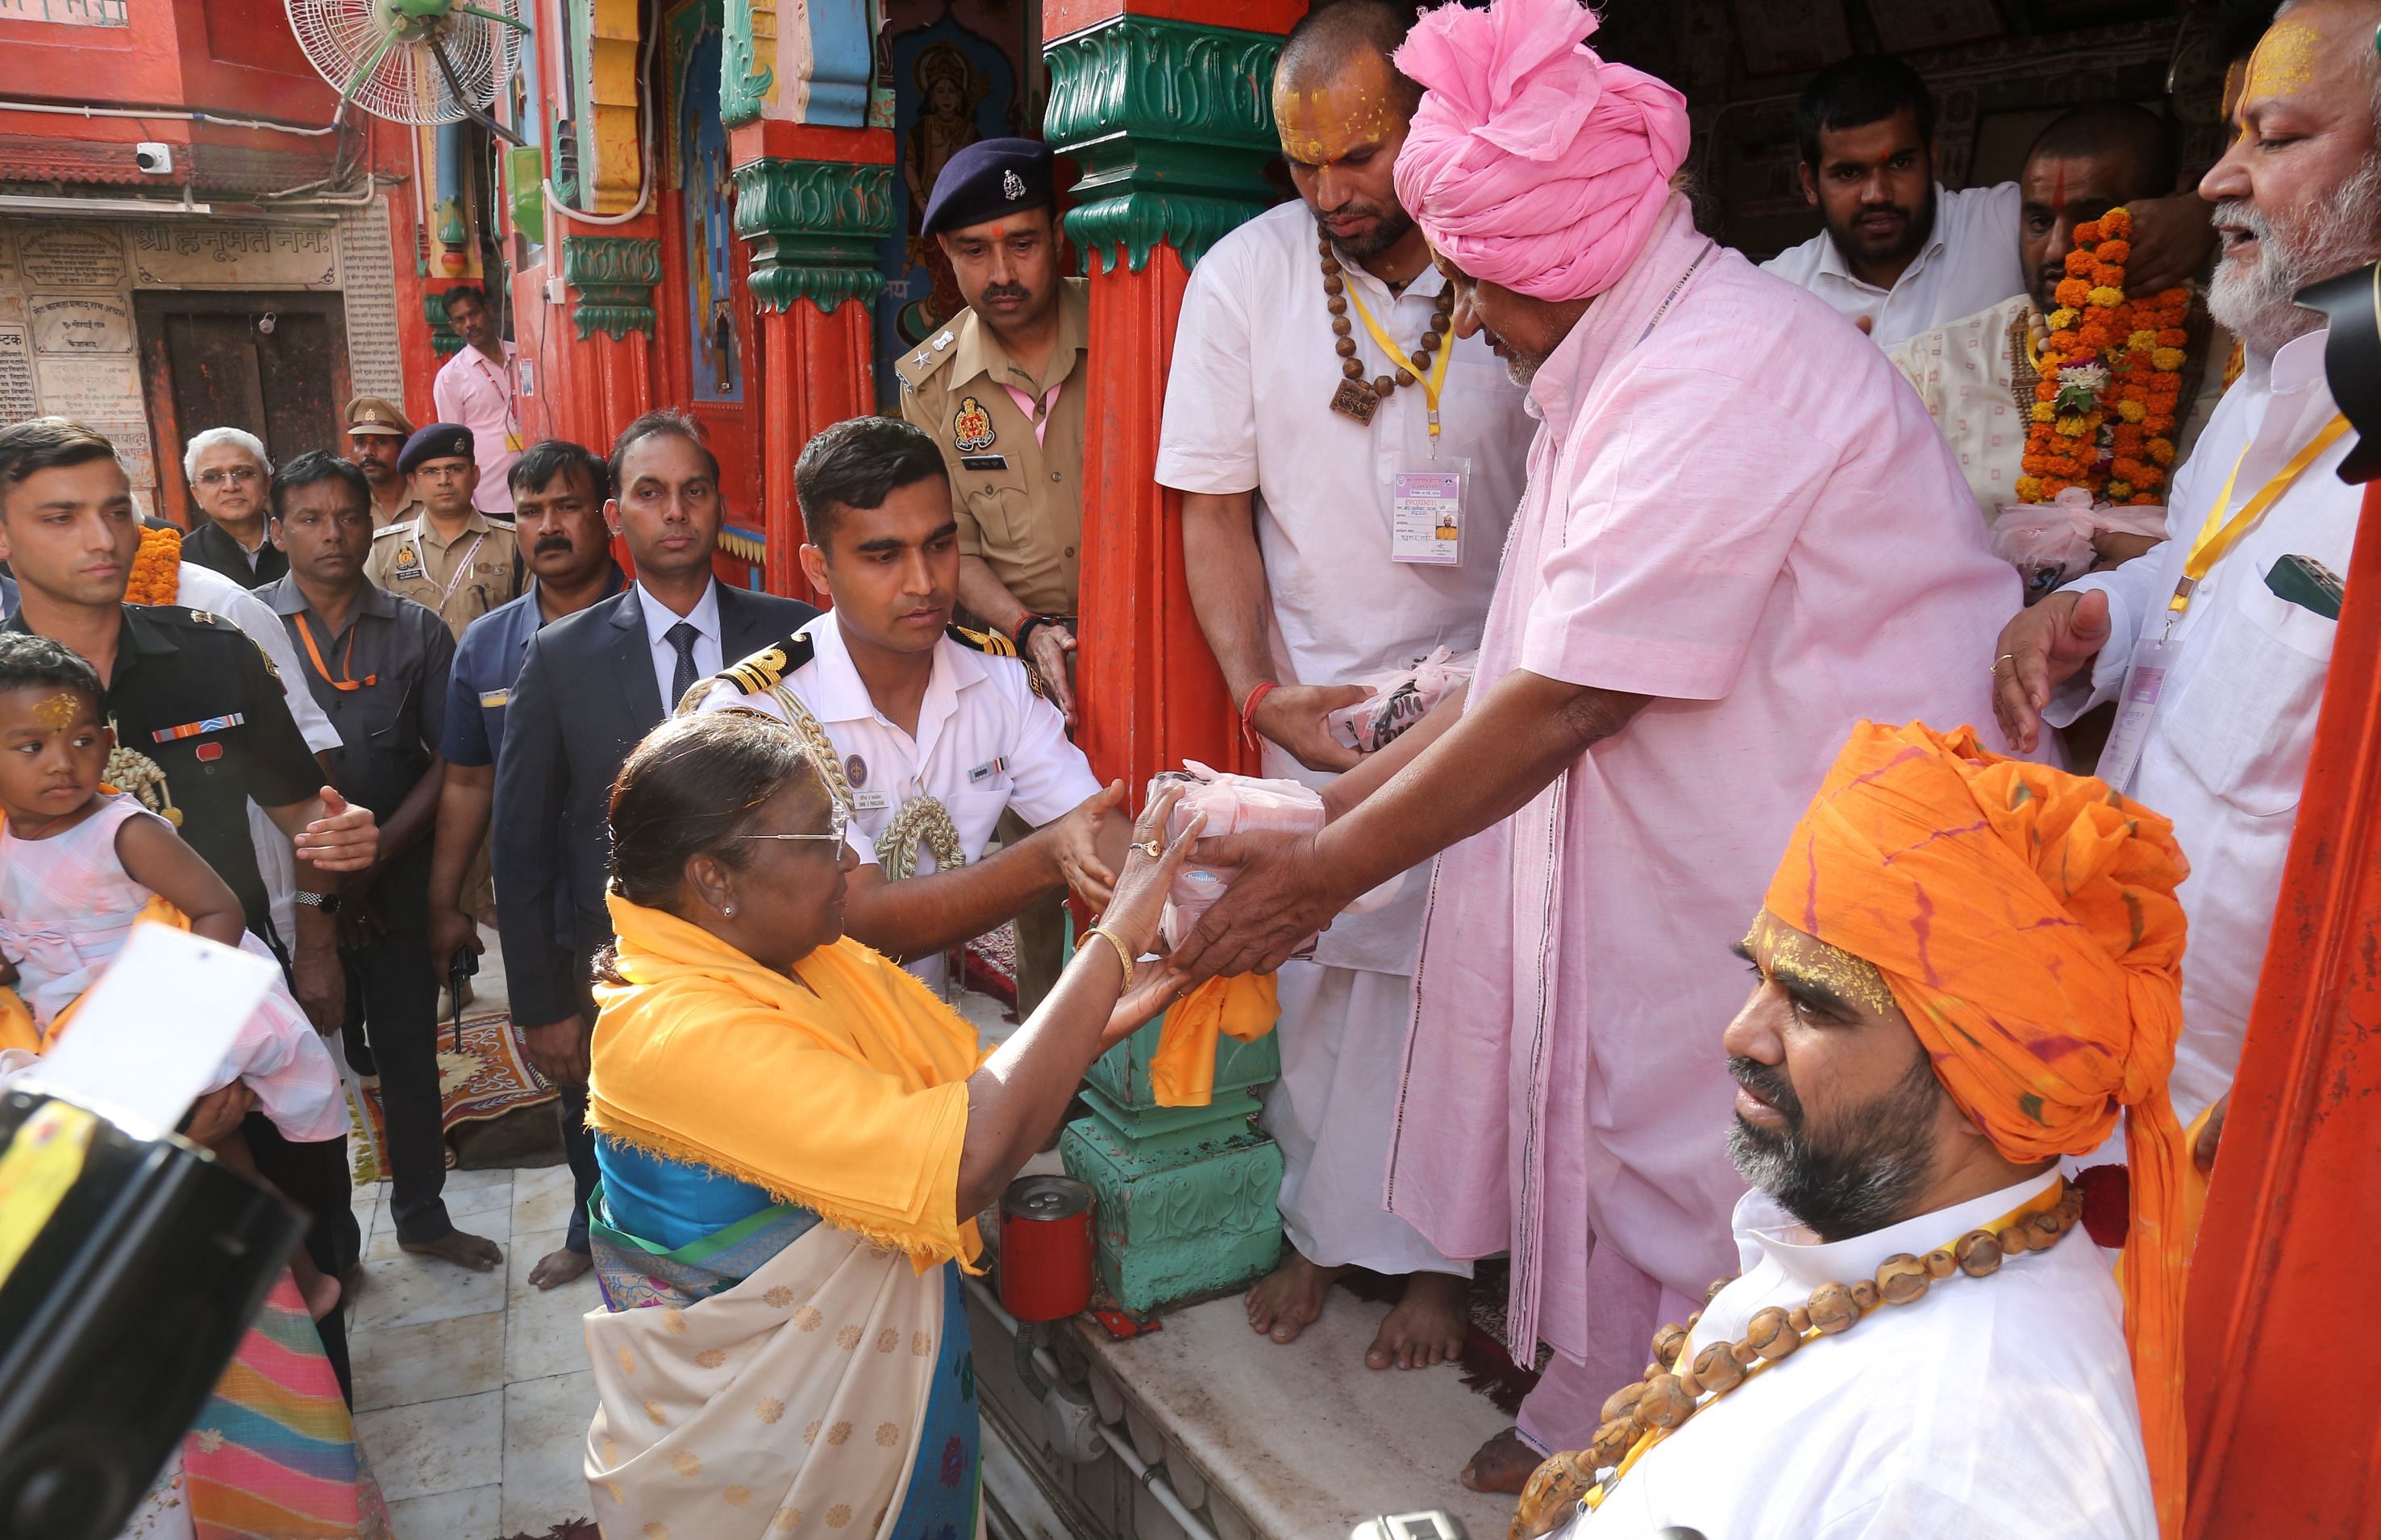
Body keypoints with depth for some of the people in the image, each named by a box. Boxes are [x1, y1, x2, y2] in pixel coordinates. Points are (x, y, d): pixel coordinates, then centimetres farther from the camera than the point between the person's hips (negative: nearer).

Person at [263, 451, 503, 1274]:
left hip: (396, 887, 1)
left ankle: (423, 1215, 30)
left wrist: (377, 856, -9)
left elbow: (450, 761, 0)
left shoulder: (417, 632, 2)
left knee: (409, 1053, 12)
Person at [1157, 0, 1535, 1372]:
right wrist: (1260, 693, -10)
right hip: (1317, 699, 1)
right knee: (1320, 963, 7)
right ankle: (1326, 1226, 28)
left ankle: (1431, 1249, 22)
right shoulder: (1247, 276, -3)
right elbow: (1217, 512, -1)